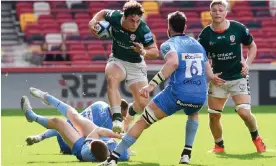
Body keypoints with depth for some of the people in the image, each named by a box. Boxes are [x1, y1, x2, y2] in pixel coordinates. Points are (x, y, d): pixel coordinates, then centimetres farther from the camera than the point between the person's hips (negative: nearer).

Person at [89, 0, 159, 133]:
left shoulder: (143, 30, -28)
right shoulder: (115, 17, -21)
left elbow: (155, 52, -21)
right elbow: (103, 13, 4)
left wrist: (143, 52, -41)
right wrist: (94, 20, -15)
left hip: (136, 64, -1)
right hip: (117, 61, 1)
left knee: (142, 103, -10)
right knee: (111, 77, -37)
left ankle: (131, 112, 31)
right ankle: (117, 119, -42)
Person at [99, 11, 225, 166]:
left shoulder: (169, 44, 2)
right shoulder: (198, 44, 19)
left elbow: (173, 62, -21)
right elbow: (209, 73, 24)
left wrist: (152, 84, -25)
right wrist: (213, 78, 48)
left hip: (177, 94, -4)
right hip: (199, 96, 5)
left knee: (142, 122, 6)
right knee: (193, 115, 41)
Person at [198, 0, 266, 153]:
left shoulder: (238, 28, -7)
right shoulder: (205, 34, -4)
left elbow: (252, 46, 7)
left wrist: (247, 63, -7)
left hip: (238, 76, -2)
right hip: (217, 78, 2)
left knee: (244, 112, -16)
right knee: (213, 115, 2)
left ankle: (256, 138, 12)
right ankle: (219, 145, 25)